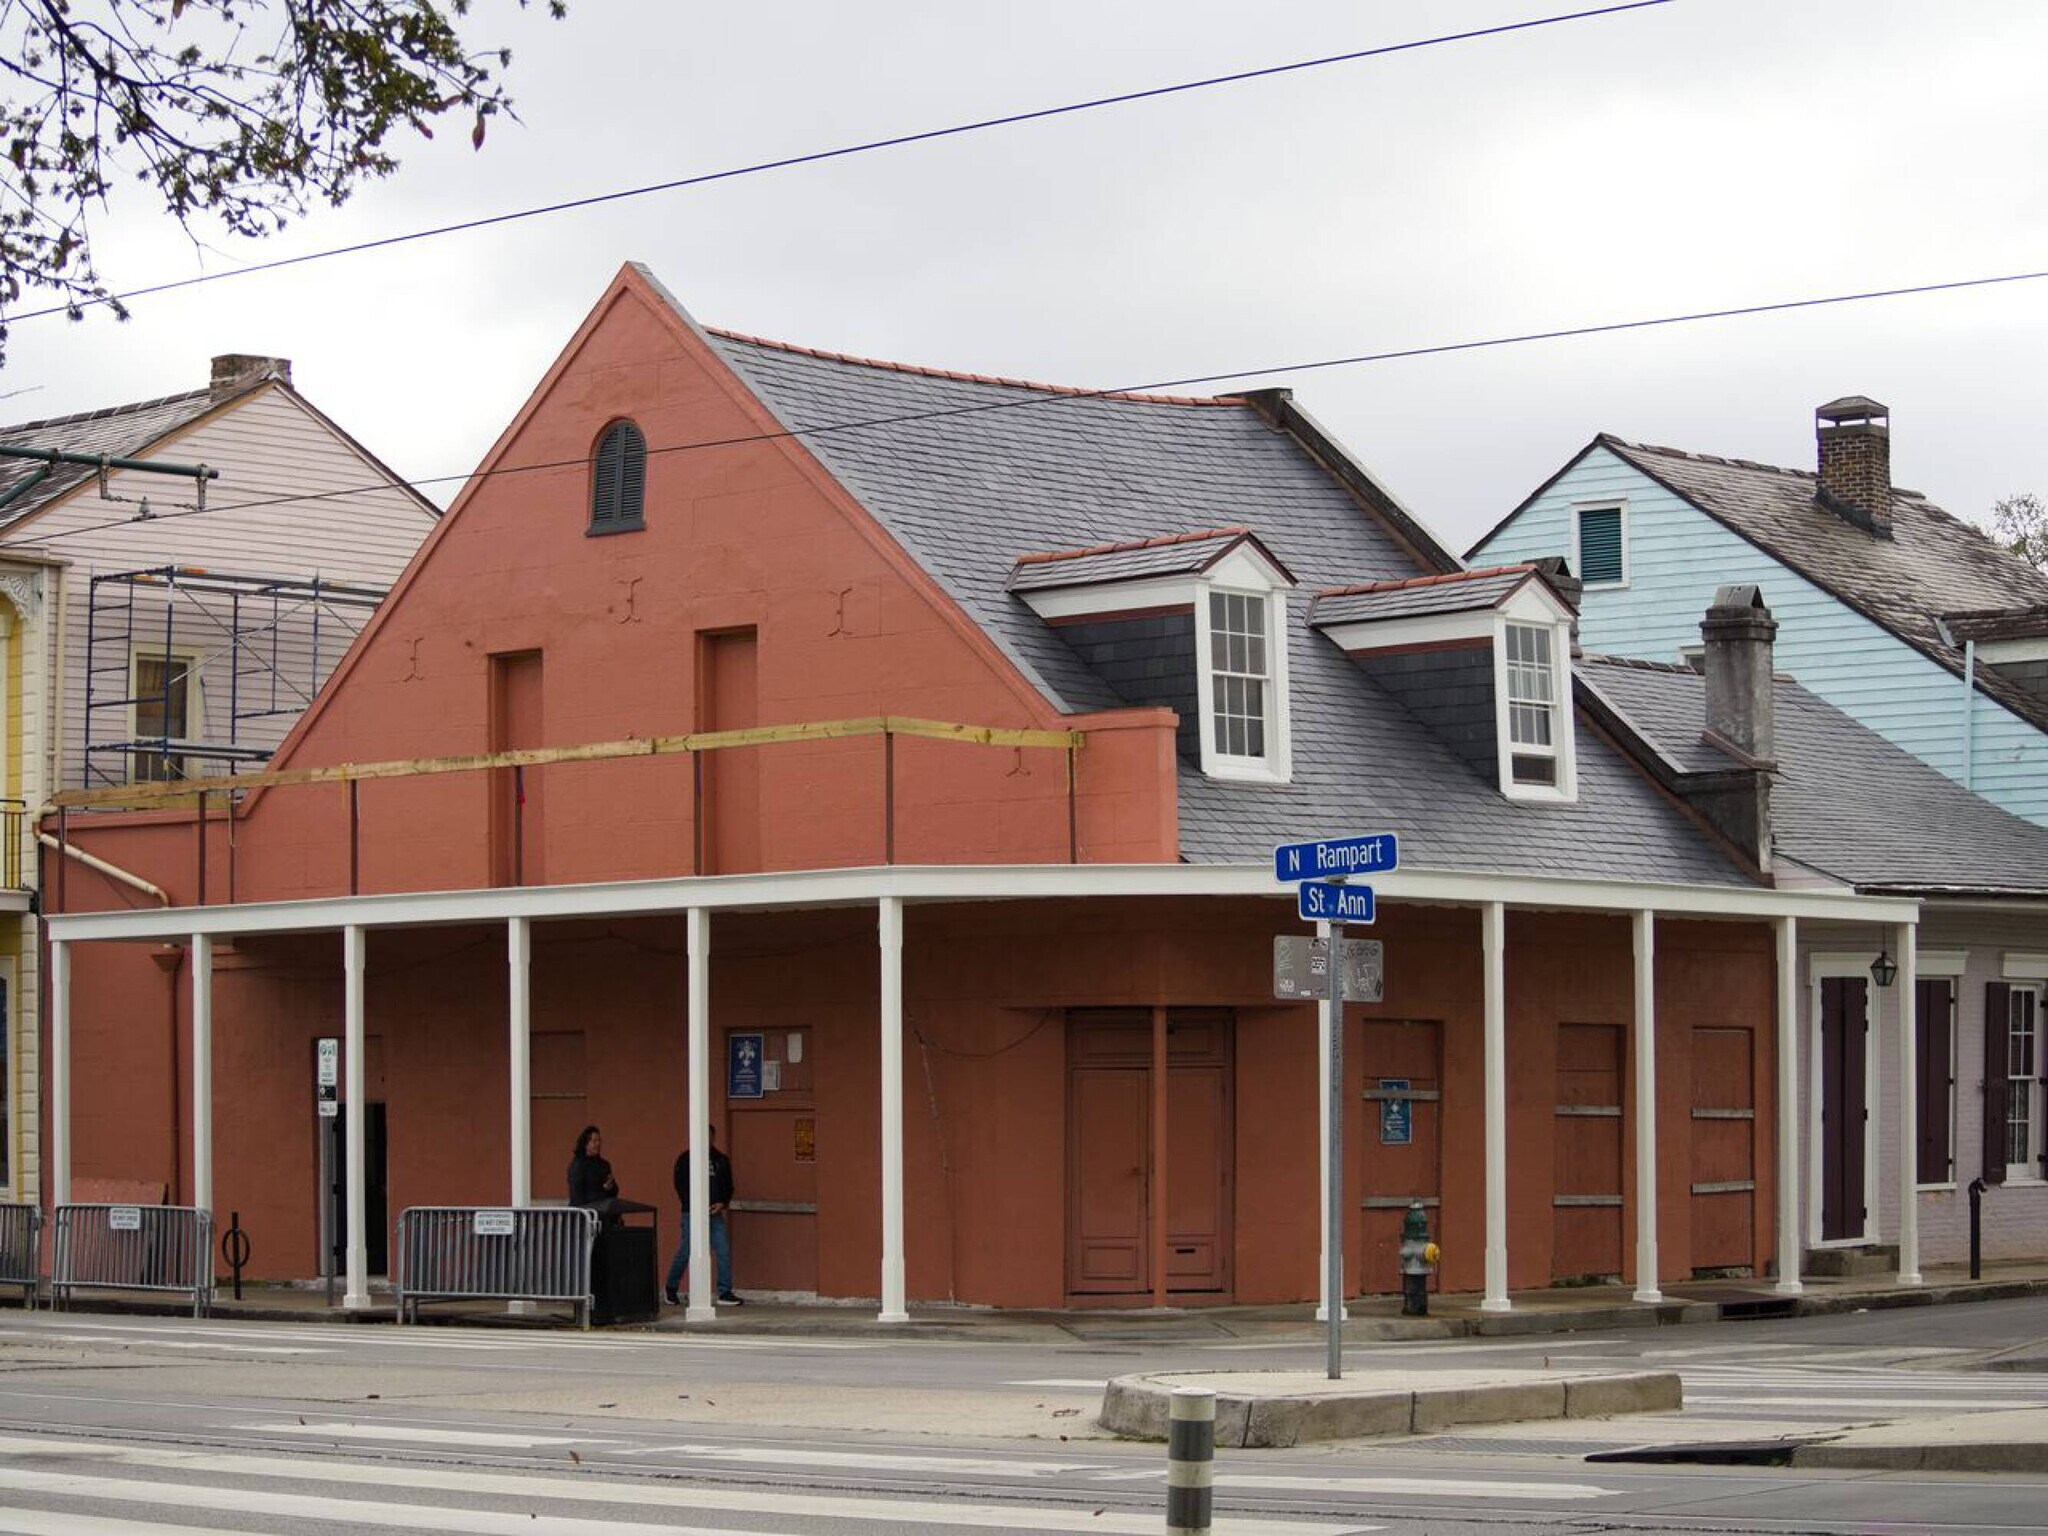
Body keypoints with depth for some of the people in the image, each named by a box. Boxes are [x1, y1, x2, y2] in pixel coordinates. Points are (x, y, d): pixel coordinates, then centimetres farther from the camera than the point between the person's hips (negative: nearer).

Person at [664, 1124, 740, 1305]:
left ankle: (725, 1293, 0)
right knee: (685, 1252, 0)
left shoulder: (721, 1160, 12)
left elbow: (728, 1186, 15)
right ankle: (670, 1288, 19)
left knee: (723, 1251, -4)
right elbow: (680, 1186, -4)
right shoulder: (686, 1159, 0)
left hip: (715, 1213, 4)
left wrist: (722, 1203, -5)